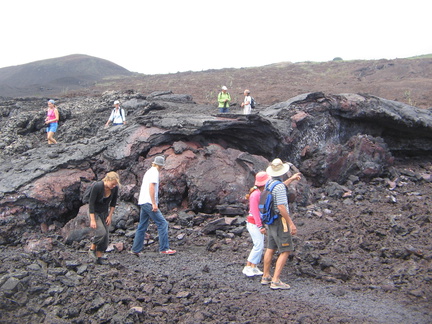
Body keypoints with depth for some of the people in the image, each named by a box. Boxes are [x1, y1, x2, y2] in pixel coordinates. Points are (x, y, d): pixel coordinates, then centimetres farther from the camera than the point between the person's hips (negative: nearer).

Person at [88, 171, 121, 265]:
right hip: (94, 212, -5)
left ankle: (99, 257, 8)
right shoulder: (97, 186, -29)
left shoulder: (115, 188, -15)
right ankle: (92, 249, 2)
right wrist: (92, 220, -25)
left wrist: (110, 216, -4)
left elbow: (113, 203, 0)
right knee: (101, 232, -21)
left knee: (106, 236, -2)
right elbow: (91, 203, -24)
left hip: (105, 212, 5)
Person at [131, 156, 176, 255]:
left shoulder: (148, 171, 20)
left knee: (142, 227, 13)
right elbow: (151, 187, -18)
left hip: (143, 202, 10)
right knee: (162, 223, -7)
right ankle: (164, 248, -8)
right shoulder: (154, 172, -8)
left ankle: (135, 249, 15)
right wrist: (154, 204, -20)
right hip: (149, 202, -10)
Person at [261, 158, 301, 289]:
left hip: (270, 220, 9)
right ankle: (276, 281, -9)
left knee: (270, 249, 16)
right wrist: (291, 223, -21)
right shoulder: (279, 186, -21)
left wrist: (291, 179, 39)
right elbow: (281, 207, -26)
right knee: (285, 251, -5)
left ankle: (266, 277, 24)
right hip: (280, 221, -9)